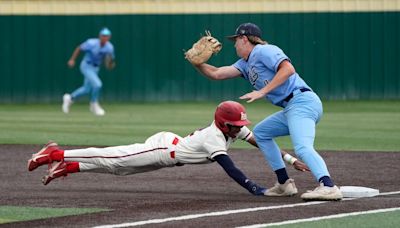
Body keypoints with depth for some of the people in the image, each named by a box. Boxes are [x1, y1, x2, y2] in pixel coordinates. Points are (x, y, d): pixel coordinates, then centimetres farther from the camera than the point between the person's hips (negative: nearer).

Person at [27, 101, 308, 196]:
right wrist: (255, 189, -44)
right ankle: (56, 155, 2)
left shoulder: (234, 129, -4)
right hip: (162, 150, -8)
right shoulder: (215, 140, -29)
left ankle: (66, 165, 18)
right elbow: (230, 169, -38)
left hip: (168, 143, 8)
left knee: (116, 165, 13)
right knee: (112, 161, -4)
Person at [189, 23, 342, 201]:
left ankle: (328, 187, -49)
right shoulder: (245, 64, 25)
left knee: (302, 148, -29)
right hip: (291, 109, 10)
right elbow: (216, 74, 21)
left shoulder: (264, 51, -3)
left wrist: (262, 92, -20)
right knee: (260, 132, 24)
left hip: (302, 101, -10)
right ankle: (284, 184, 17)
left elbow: (288, 69, -18)